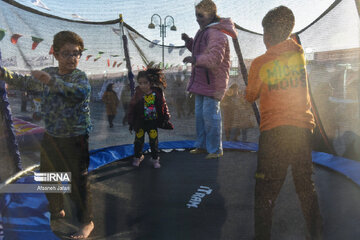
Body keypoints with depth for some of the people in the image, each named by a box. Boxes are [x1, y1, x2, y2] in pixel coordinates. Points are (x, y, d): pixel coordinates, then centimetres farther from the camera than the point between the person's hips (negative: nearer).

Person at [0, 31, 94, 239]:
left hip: (74, 138, -7)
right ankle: (57, 211, 46)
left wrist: (52, 81, -46)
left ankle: (87, 222, 17)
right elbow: (24, 82, 19)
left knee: (78, 180, -1)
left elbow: (81, 91, -37)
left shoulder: (79, 76, -14)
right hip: (51, 136, 7)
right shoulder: (48, 73, 5)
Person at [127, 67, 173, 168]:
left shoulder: (158, 93, -10)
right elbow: (131, 108, -6)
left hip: (153, 121, 0)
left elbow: (164, 106, 1)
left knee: (154, 141, 8)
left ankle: (155, 158, 25)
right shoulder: (137, 95, -12)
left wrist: (166, 118, 0)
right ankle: (138, 157, 34)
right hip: (140, 122, 0)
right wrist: (131, 123, -6)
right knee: (139, 140, 12)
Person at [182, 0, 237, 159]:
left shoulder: (216, 34, -18)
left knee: (210, 115, -6)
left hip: (213, 82, -10)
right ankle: (202, 145, 28)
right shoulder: (203, 31, 15)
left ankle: (215, 149, 8)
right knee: (200, 114, 15)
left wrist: (196, 59, -45)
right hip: (201, 80, 10)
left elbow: (215, 58, -30)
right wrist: (189, 41, 12)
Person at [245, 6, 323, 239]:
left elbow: (250, 97, 9)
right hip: (302, 127, 4)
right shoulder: (298, 51, 4)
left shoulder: (259, 64, -5)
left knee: (266, 190, 3)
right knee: (306, 185, 16)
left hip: (273, 131, -4)